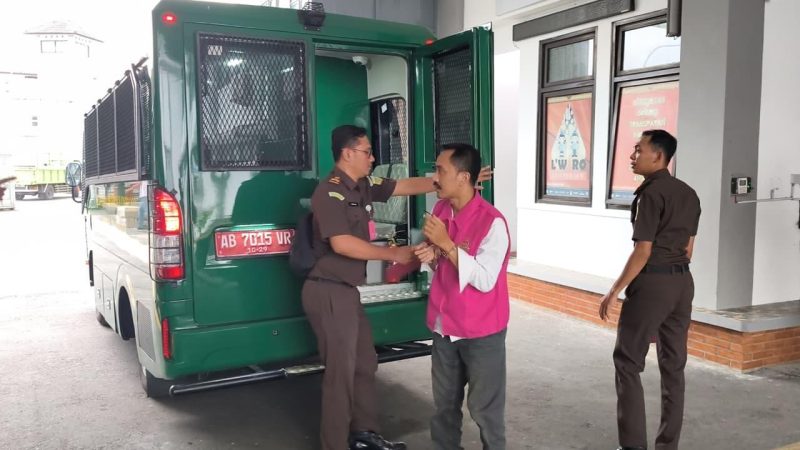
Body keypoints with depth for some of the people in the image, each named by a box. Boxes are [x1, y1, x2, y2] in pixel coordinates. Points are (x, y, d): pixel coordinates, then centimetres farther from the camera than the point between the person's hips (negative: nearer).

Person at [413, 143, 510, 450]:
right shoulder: (440, 210, 1)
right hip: (444, 326, 6)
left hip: (481, 332, -6)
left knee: (484, 408, 7)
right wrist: (432, 255, -9)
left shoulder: (492, 222, -20)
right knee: (444, 404, 19)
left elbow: (485, 280, -25)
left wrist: (447, 244, -27)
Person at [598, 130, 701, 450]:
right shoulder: (688, 194, 12)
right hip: (683, 282, 8)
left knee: (628, 362, 1)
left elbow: (643, 251, -18)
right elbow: (688, 247, 15)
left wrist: (615, 290, -12)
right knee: (673, 364, 12)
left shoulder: (650, 194, -14)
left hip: (652, 282, -8)